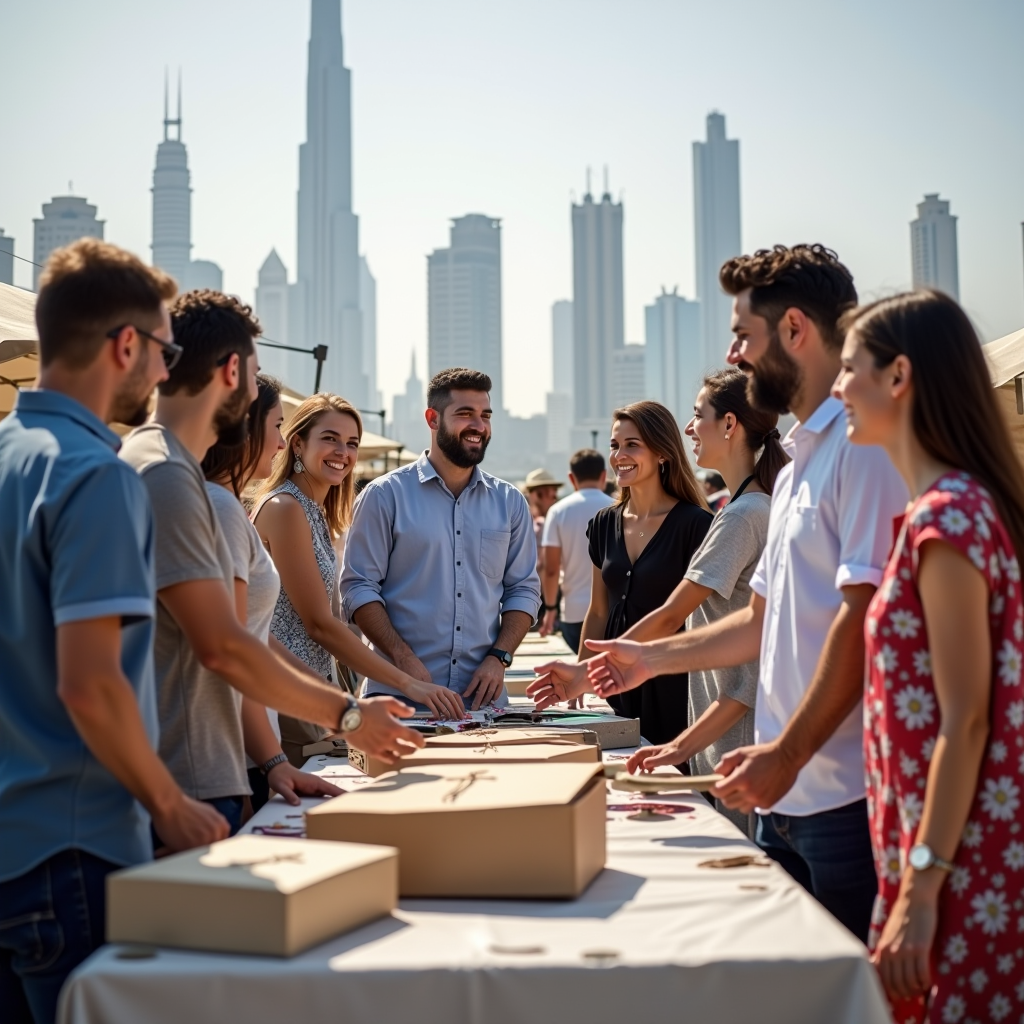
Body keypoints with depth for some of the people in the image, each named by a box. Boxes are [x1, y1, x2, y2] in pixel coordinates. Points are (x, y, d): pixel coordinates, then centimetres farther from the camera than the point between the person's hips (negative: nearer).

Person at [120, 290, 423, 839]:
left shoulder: (174, 470, 15)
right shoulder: (162, 475, -16)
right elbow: (221, 646, -18)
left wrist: (269, 762, 14)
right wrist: (348, 716, -9)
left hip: (210, 781, 9)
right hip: (183, 793, -9)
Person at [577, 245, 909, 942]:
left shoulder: (863, 441, -12)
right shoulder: (800, 459, 19)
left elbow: (866, 613, -20)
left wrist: (787, 753, -21)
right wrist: (653, 658, 22)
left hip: (847, 799, -9)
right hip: (787, 795, 9)